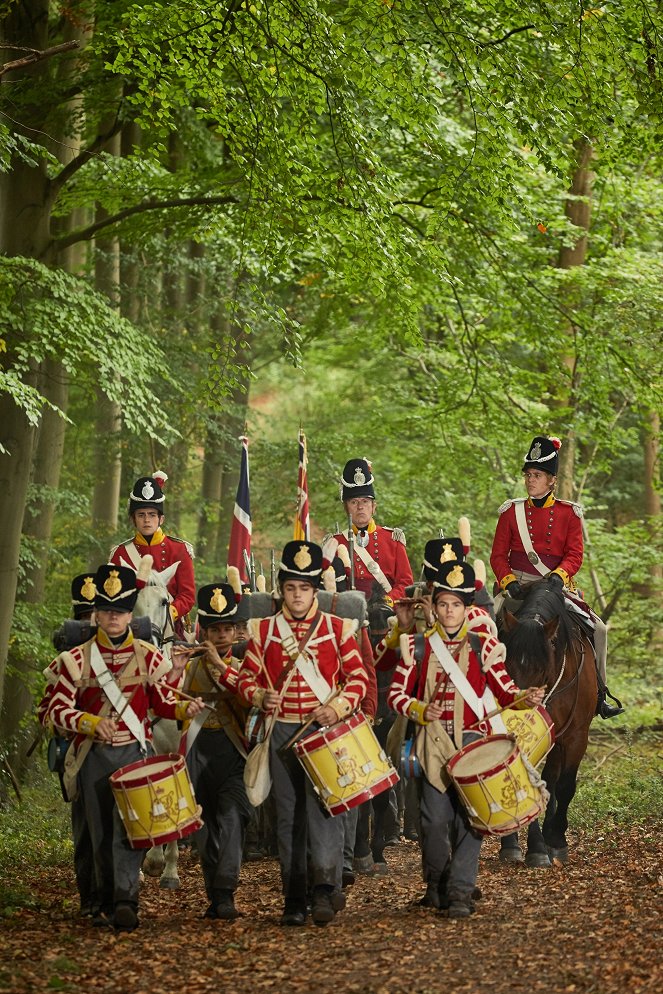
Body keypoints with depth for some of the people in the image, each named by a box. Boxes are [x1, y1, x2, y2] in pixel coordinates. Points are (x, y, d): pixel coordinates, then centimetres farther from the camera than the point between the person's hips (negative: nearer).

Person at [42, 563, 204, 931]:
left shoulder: (149, 656, 2)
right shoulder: (77, 659, -2)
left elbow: (161, 700, 12)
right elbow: (57, 710, -5)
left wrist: (184, 708, -9)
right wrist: (91, 723, -21)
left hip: (135, 752, -1)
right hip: (94, 756, 1)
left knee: (130, 826, -14)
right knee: (101, 833, 7)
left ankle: (125, 899, -21)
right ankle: (105, 900, 20)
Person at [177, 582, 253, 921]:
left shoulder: (243, 666, 11)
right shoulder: (189, 666, 13)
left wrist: (221, 666, -19)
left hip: (234, 751, -2)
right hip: (199, 750, 2)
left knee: (232, 817, -18)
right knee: (205, 824, 3)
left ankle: (225, 893, -22)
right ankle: (214, 895, 12)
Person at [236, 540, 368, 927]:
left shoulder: (338, 628, 3)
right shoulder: (263, 630, 6)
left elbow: (359, 677, 3)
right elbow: (247, 679, 8)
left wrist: (337, 707, -15)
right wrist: (261, 697, -14)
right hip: (282, 733, 2)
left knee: (323, 806, -14)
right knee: (289, 816, 5)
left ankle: (326, 888, -18)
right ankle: (295, 900, 8)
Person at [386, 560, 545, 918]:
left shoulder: (483, 645, 5)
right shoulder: (417, 646, 5)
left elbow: (504, 691, 7)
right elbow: (396, 695, 6)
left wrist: (526, 698, -13)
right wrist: (420, 711, -13)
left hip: (471, 741, 0)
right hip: (433, 743, 1)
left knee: (468, 817, -7)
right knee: (436, 818, 1)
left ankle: (460, 891, -5)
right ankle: (435, 884, 23)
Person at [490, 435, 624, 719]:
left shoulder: (569, 513, 6)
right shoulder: (511, 512, 7)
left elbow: (575, 555, -1)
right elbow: (498, 555, 5)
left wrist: (559, 575, -21)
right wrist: (508, 580, -15)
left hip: (558, 586, 0)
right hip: (518, 586, 0)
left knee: (598, 629, -11)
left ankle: (599, 693, 1)